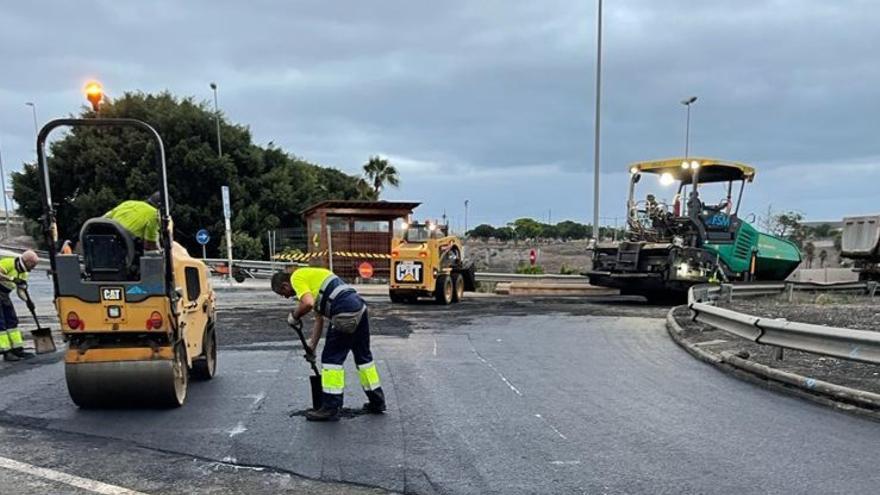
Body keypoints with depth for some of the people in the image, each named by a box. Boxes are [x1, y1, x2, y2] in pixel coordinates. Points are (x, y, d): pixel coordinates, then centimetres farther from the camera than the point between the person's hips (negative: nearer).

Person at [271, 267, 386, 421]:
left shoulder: (297, 277, 1)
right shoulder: (311, 278, 28)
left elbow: (307, 303, -19)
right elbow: (319, 319, 29)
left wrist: (294, 316, 1)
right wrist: (311, 346, 29)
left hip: (345, 313, -10)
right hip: (359, 308, 10)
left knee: (331, 357, 1)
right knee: (363, 355, 19)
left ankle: (331, 408, 7)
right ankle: (377, 402, 28)